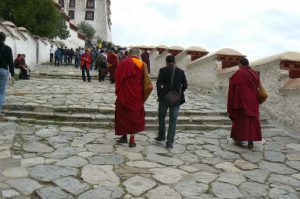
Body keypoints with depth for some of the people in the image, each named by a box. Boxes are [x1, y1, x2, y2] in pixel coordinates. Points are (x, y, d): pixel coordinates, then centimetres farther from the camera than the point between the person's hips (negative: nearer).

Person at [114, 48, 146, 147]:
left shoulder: (123, 63, -8)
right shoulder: (143, 65, -3)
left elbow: (118, 79, -6)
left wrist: (117, 92, 4)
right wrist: (143, 95, 11)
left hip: (124, 95, -2)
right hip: (137, 96, 2)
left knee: (122, 115, 16)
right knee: (135, 116, 13)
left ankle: (124, 136, 22)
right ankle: (132, 139, 11)